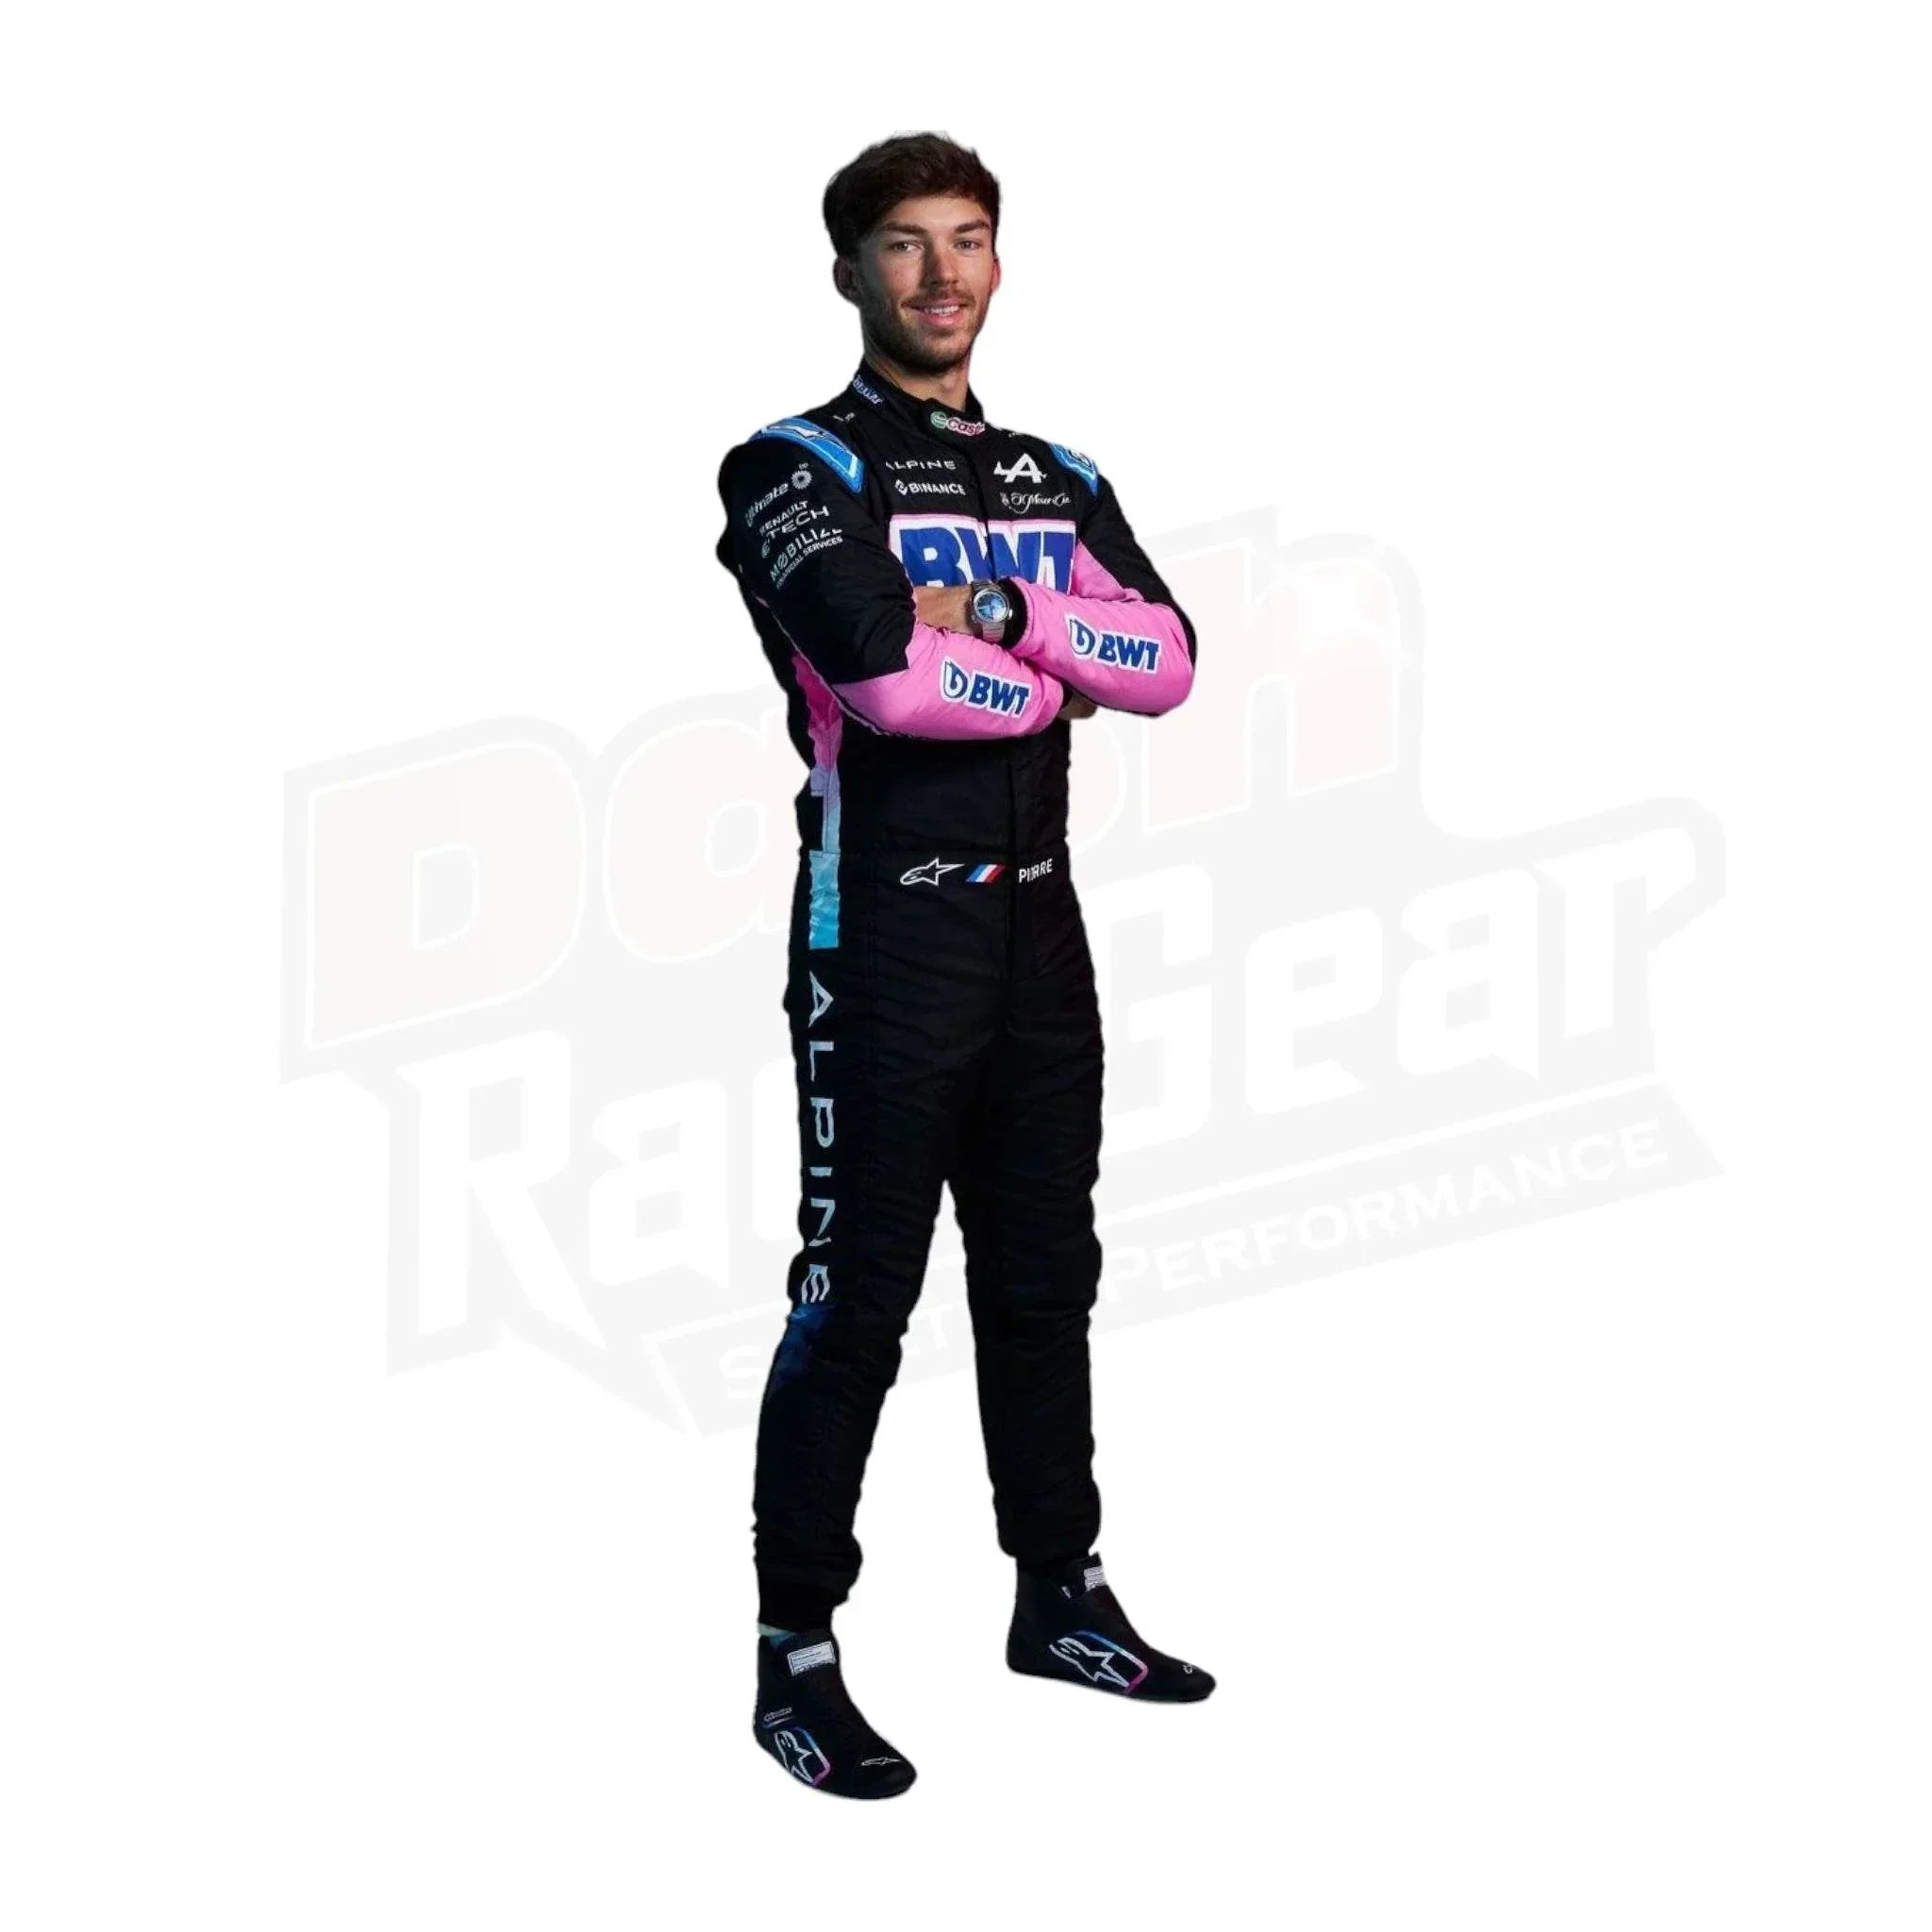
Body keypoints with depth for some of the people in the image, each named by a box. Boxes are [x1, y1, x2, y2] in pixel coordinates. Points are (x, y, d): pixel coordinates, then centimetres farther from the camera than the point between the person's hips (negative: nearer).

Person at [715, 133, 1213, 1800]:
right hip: (884, 934, -6)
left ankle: (1062, 1598, 28)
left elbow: (1165, 661, -2)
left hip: (1038, 927, 7)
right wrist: (1052, 668, -6)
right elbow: (891, 674, -21)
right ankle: (797, 1661, 2)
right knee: (857, 1302, -5)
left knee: (1045, 1280, 15)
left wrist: (994, 615, -14)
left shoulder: (1061, 479, 14)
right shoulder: (799, 469, -5)